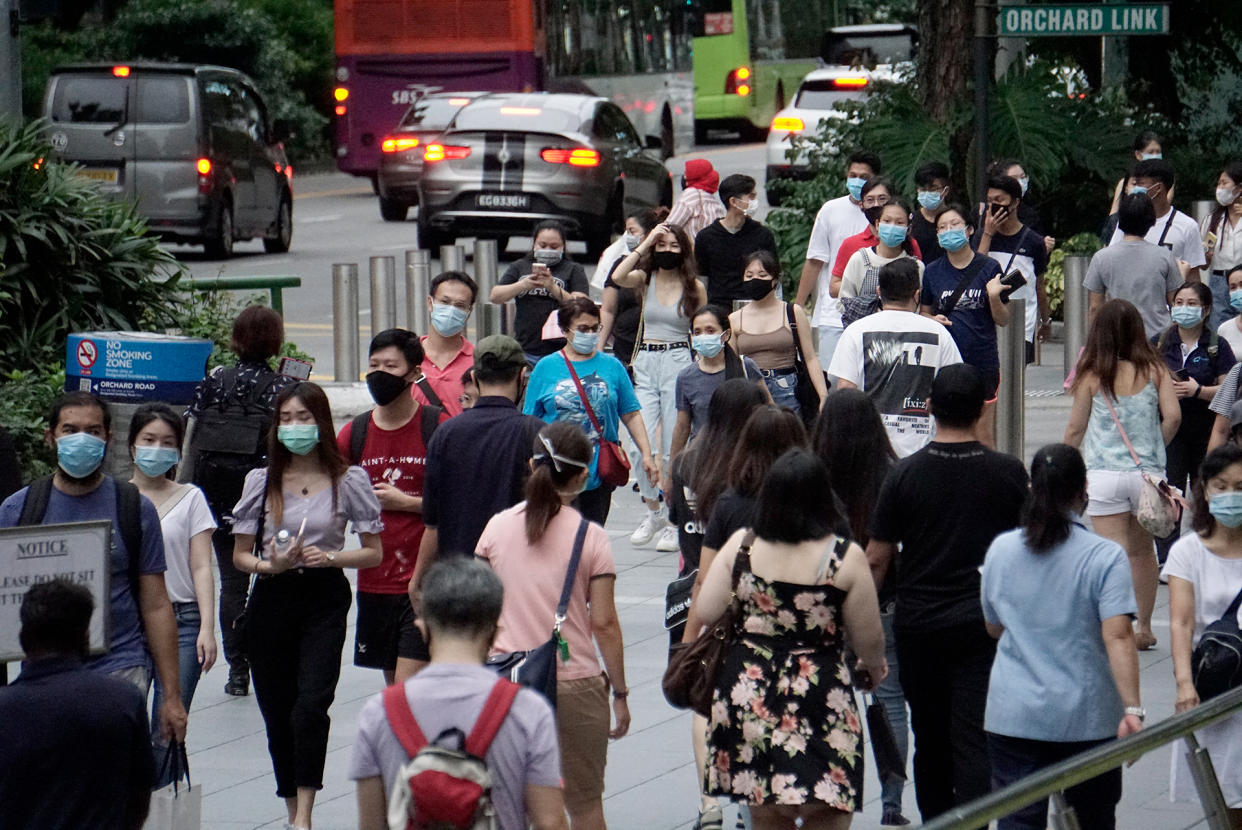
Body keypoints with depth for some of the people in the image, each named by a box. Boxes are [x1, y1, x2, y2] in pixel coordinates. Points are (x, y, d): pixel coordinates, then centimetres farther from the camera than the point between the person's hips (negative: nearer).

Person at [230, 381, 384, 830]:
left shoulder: (348, 480, 0)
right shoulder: (261, 481, 5)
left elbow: (373, 552, 4)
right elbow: (240, 554, 8)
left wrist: (329, 557, -13)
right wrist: (270, 565, -13)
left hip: (324, 597, -3)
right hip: (271, 601, 3)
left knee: (311, 705, -19)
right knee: (276, 711, 7)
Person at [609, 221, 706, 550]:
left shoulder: (694, 287, 2)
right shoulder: (646, 280, 7)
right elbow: (618, 277, -14)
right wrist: (645, 243, -9)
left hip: (678, 362, -2)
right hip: (645, 364, 2)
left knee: (674, 446, -1)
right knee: (642, 445, -4)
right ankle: (653, 511, 15)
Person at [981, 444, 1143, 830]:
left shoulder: (1000, 549, 3)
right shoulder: (1105, 557, -9)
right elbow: (1118, 636, -18)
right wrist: (1132, 708, -20)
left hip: (1013, 717, 2)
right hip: (1087, 718, -2)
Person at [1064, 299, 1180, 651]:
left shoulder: (1092, 375, -5)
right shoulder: (1154, 370, -1)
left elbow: (1075, 429, 1)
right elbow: (1173, 416, -7)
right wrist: (1154, 447, 12)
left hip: (1104, 475, -2)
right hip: (1147, 473, 2)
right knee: (1143, 550, 18)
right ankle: (1144, 628, 27)